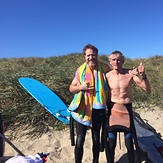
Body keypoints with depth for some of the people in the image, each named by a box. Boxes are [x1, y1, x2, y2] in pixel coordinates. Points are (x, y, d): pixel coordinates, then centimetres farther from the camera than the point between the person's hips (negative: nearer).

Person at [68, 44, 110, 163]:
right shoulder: (80, 70, -4)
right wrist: (81, 87, -18)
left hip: (98, 109, 1)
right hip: (82, 108, 0)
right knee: (80, 140, 3)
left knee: (96, 138, 17)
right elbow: (71, 88, 4)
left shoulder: (105, 69, -5)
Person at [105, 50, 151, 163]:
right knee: (111, 144, 6)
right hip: (113, 109, 1)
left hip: (127, 109, -1)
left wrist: (143, 75, -27)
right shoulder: (108, 76, -3)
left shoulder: (130, 73, -8)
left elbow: (148, 89, -11)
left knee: (129, 144, 6)